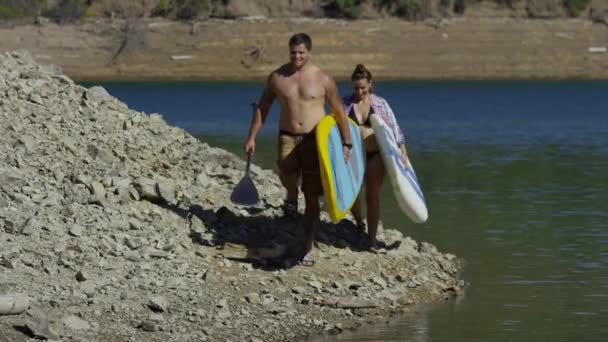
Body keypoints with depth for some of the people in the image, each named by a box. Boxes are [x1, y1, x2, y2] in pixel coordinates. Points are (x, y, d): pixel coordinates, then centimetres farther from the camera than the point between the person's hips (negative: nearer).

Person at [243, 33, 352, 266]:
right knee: (285, 169, -34)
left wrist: (346, 143, 3)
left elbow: (339, 112, 5)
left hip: (315, 139, -1)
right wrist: (252, 137, 7)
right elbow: (262, 108, 11)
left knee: (312, 197, 1)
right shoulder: (277, 77, 3)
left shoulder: (323, 79, -2)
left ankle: (307, 249, 10)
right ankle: (291, 195, 3)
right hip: (288, 136, 1)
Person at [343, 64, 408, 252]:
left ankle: (372, 238, 4)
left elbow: (394, 128, 0)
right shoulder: (345, 103, -2)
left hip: (375, 154, -1)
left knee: (373, 196, -1)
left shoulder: (380, 103, -2)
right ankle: (359, 222, 34)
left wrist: (402, 151, -5)